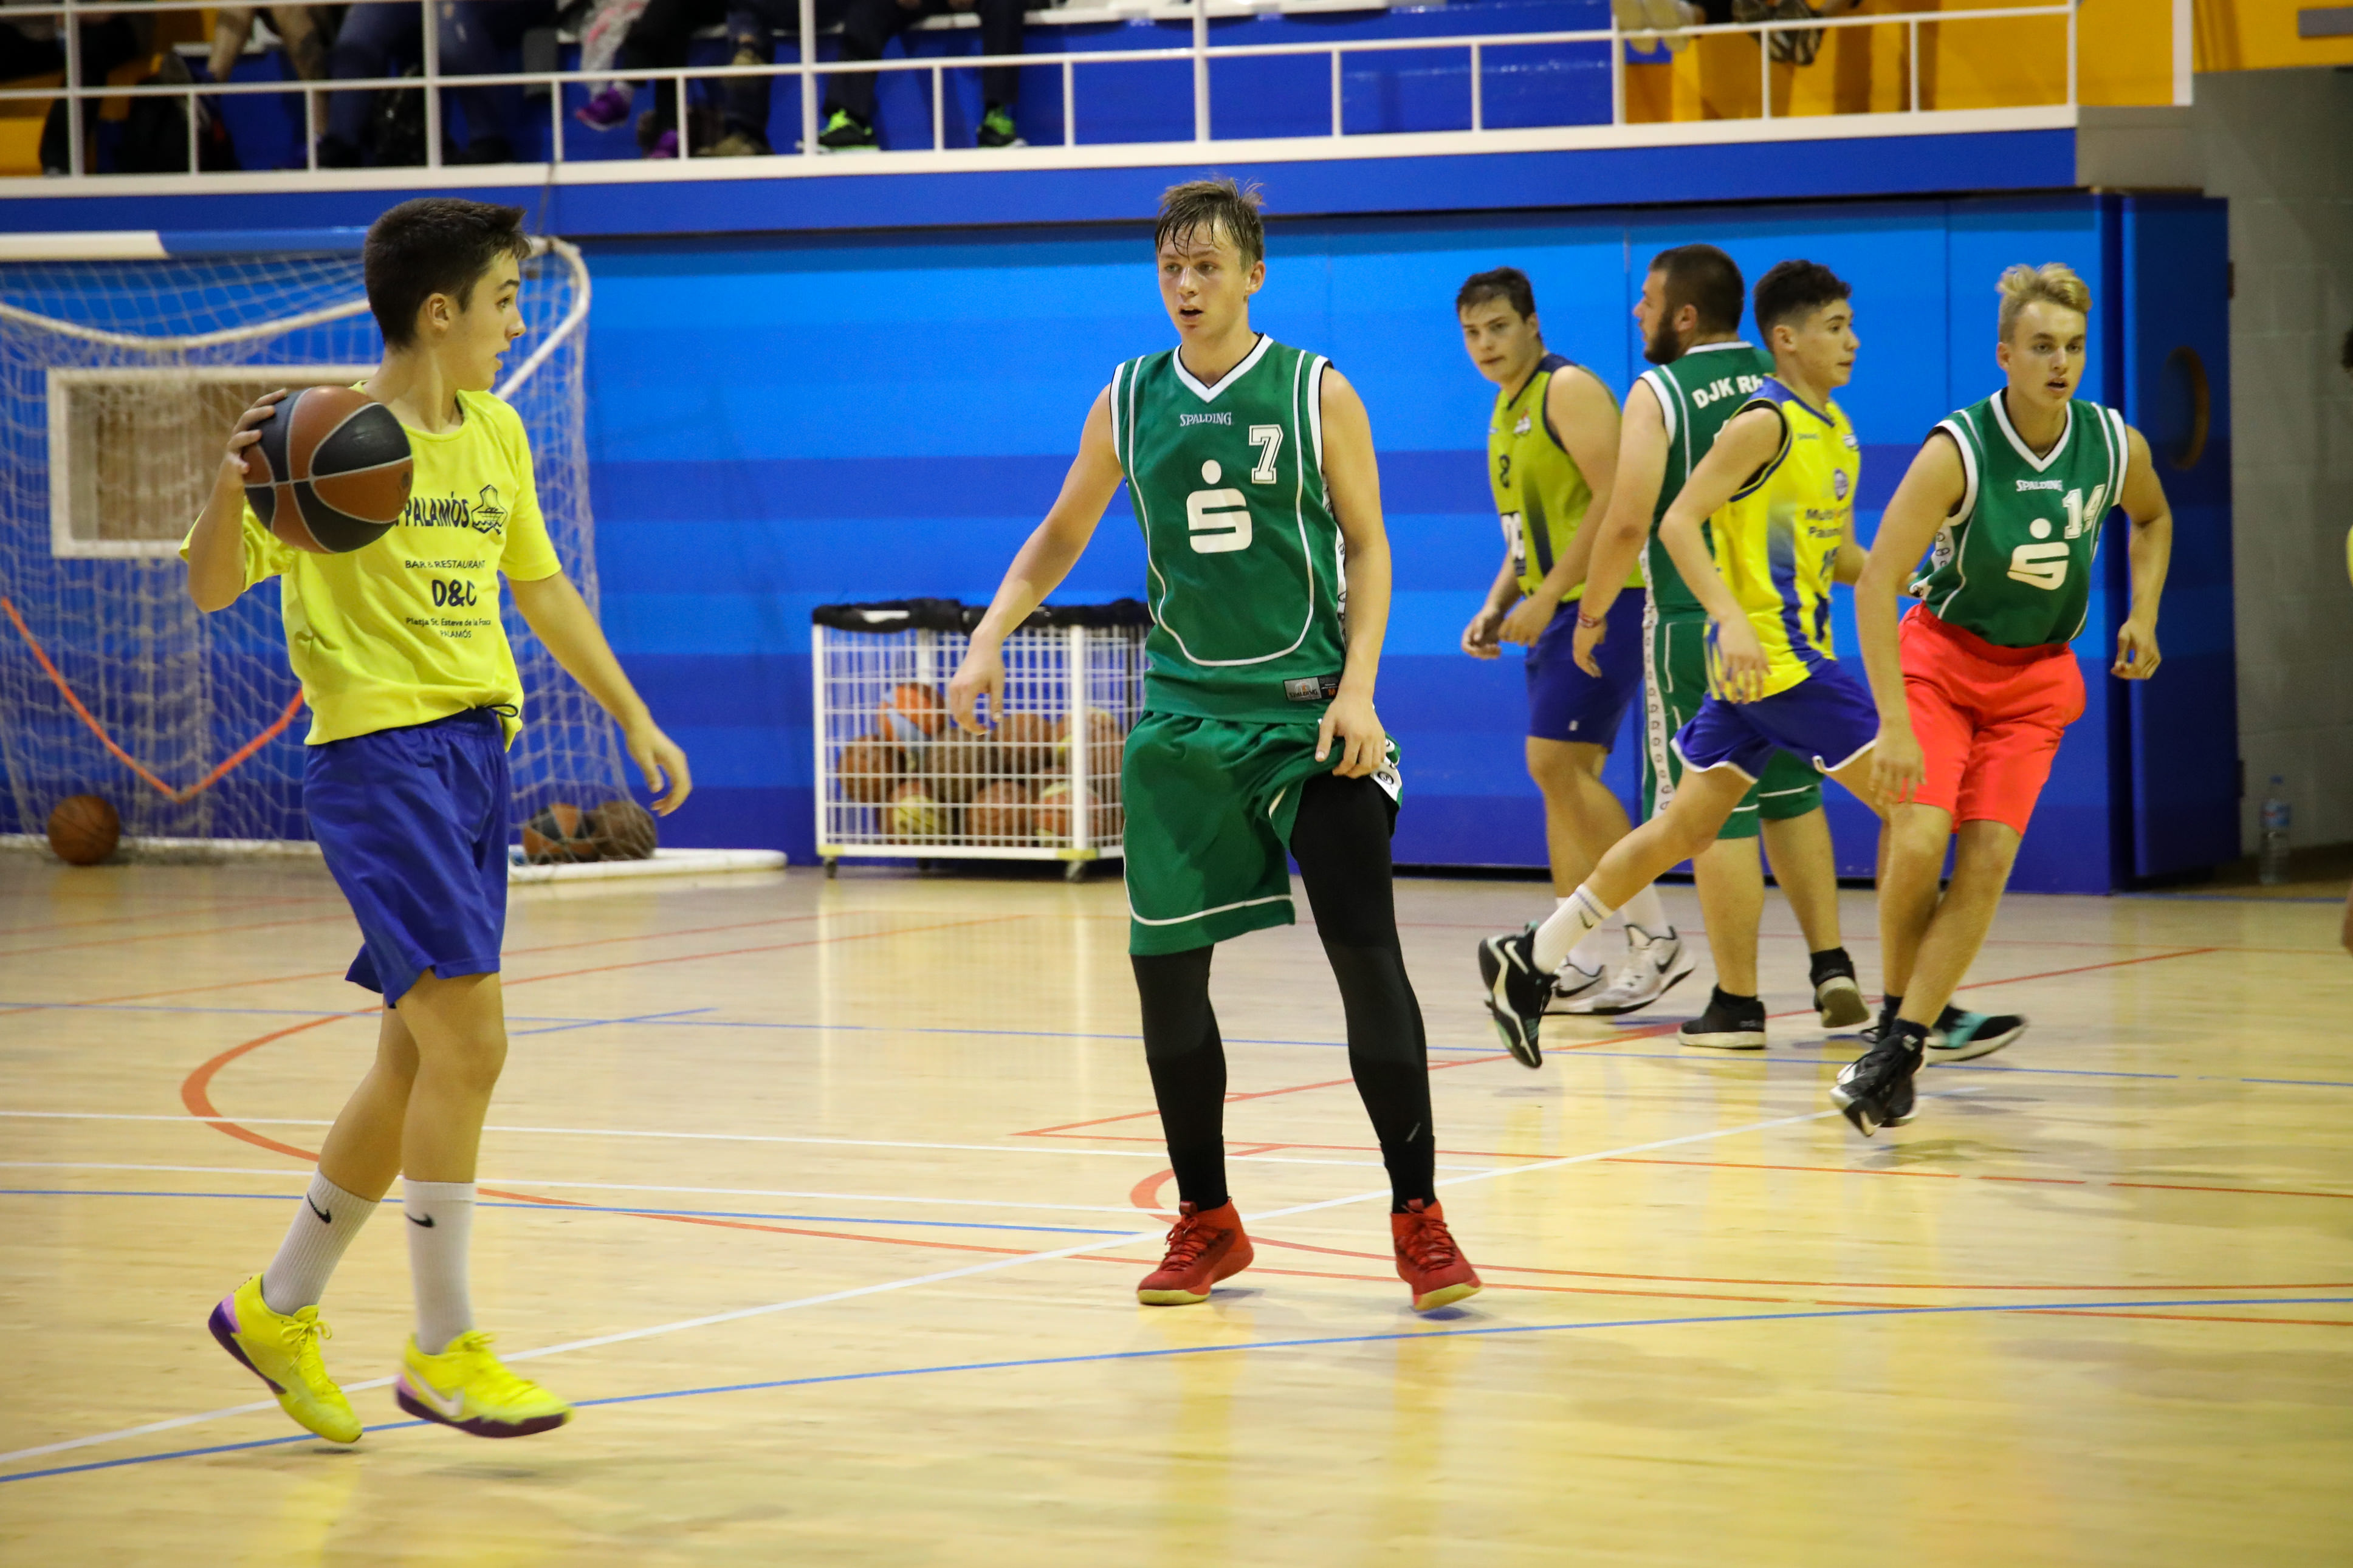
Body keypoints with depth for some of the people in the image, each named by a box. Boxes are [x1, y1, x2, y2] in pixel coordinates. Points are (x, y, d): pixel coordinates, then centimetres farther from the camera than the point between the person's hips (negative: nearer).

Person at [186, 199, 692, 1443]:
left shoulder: (494, 434, 13)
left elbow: (541, 588, 25)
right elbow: (214, 589, -13)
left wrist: (635, 720, 23)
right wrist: (231, 486, -33)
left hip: (476, 750, 8)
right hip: (376, 754, -8)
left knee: (421, 1059, 12)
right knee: (469, 1042, -14)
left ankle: (279, 1309, 27)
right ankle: (444, 1350, -5)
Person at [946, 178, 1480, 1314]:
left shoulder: (1315, 392, -1)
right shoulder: (1130, 402, 6)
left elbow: (1367, 547, 0)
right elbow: (1060, 537, 17)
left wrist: (1357, 688, -12)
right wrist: (991, 635, 2)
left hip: (1308, 708, -3)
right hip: (1184, 711, 3)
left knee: (1367, 956, -10)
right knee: (1167, 970, 3)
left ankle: (1418, 1216, -1)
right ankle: (1206, 1221, 18)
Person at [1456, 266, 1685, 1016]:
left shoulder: (1570, 390, -11)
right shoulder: (1507, 410, 18)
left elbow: (1615, 500, -21)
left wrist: (1547, 596, -21)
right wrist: (1496, 607, 11)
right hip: (1553, 612, 10)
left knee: (1556, 763, -16)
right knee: (1565, 776, 8)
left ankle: (1653, 933, -11)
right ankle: (1571, 961, 11)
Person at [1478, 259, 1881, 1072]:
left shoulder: (1836, 431, 15)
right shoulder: (1764, 424, -12)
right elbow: (1678, 523, -19)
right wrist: (1734, 618, -30)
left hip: (1795, 648, 9)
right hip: (1765, 652, -9)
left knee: (1684, 827, 10)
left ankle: (1530, 960, 15)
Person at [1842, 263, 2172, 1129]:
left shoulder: (2117, 446, -10)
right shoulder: (1957, 451, -23)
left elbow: (2153, 518, 17)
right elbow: (1875, 585, -26)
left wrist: (2143, 614, 2)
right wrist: (1894, 723, -32)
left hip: (2036, 676, 3)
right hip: (1941, 656, -3)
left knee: (1988, 860, -11)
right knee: (1919, 840, -19)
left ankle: (1900, 1045, -8)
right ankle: (1908, 1011, 4)